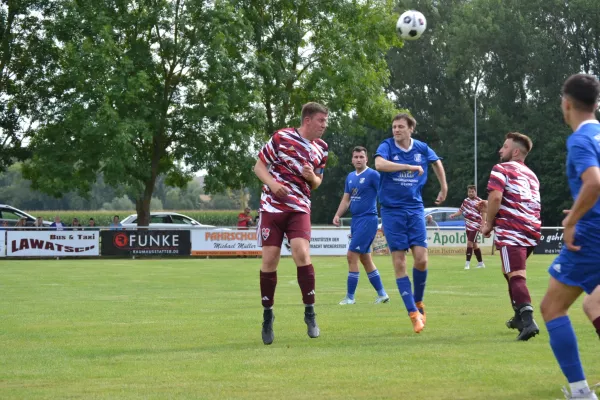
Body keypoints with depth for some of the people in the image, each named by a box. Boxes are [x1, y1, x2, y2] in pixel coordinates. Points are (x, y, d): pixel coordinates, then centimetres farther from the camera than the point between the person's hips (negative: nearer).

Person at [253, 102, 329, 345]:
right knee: (269, 260, -5)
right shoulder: (281, 137, -4)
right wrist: (272, 183, -17)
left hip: (299, 208, 2)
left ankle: (310, 313, -6)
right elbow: (259, 166, 2)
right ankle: (267, 315, 12)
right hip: (272, 206, -2)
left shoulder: (321, 148, 8)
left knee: (301, 253, -19)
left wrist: (313, 177, -5)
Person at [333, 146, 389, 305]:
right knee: (365, 259, 11)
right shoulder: (350, 177, 13)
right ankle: (382, 294, 19)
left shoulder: (373, 175, -9)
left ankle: (350, 297, -5)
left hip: (368, 219, -8)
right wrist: (337, 215, 2)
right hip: (356, 220, 8)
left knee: (352, 256, -11)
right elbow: (346, 199, 16)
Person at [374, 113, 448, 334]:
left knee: (421, 259, -9)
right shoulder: (387, 146, -6)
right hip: (392, 210, -2)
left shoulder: (422, 148, 3)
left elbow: (437, 163, 25)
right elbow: (379, 164, -28)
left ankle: (418, 301, 16)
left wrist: (444, 189, 28)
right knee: (399, 263, -5)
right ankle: (413, 313, 1)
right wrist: (411, 167, -24)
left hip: (415, 209, 2)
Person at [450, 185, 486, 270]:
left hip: (475, 226, -7)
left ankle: (467, 263, -10)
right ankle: (480, 263, 22)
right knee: (474, 244, 12)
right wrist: (453, 215, 1)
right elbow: (461, 210, 19)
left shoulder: (479, 202, -10)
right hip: (468, 226, 7)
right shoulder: (466, 201, 10)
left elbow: (484, 214, -11)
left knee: (470, 243, -14)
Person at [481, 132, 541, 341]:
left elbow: (495, 197, -13)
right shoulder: (531, 175, 25)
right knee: (512, 272, 26)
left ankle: (528, 321, -33)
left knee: (516, 276, -16)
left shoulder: (502, 169, 1)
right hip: (531, 231, 8)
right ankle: (520, 316, 33)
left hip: (510, 231, -8)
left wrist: (488, 224, -2)